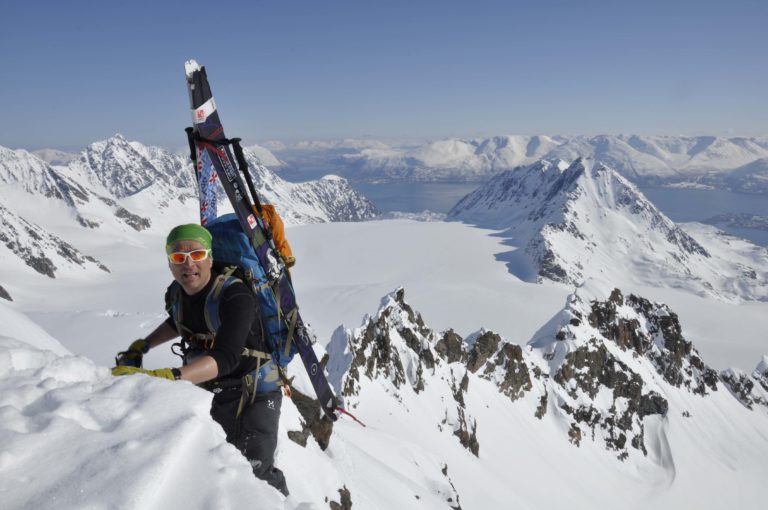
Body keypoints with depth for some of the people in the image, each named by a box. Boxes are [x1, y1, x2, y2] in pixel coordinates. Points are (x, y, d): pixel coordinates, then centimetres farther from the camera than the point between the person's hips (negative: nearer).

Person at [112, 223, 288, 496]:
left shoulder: (235, 296, -28)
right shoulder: (176, 293, -6)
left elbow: (225, 358, -42)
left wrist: (162, 377, -52)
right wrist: (141, 346, 9)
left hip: (255, 393, -6)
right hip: (213, 393, 7)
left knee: (256, 473, -6)